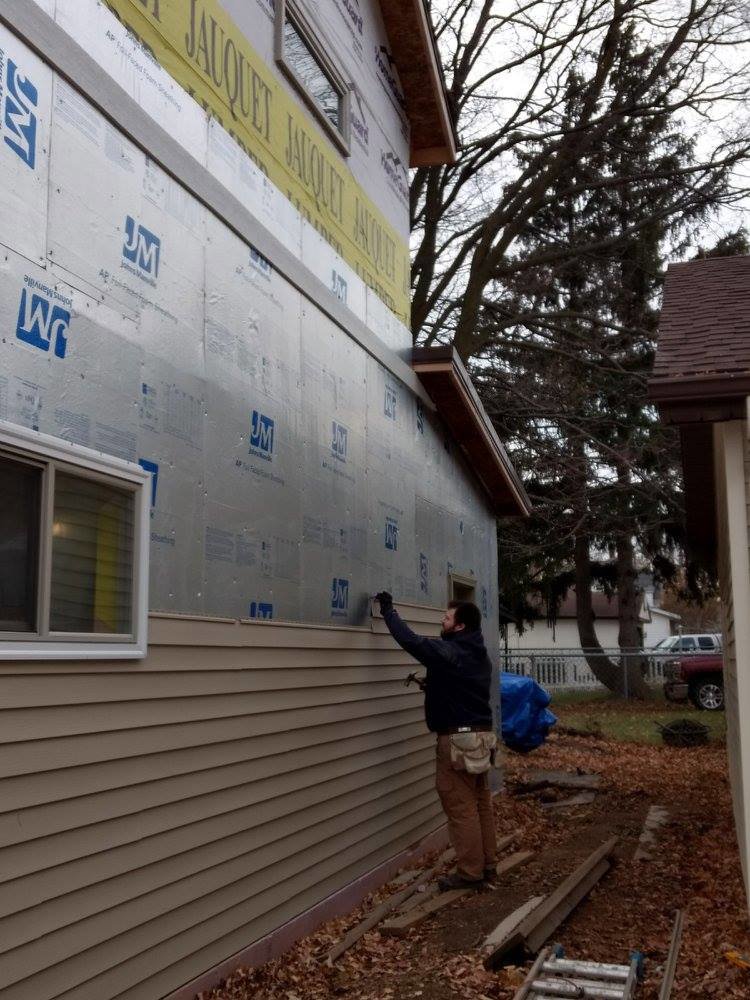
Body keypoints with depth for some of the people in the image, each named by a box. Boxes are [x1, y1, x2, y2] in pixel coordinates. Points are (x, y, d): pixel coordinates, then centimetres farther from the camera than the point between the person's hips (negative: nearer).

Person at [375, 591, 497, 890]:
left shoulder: (449, 652, -17)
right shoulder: (479, 655, 12)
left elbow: (411, 640, -19)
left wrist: (388, 610, -9)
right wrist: (432, 681, 13)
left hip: (457, 738, -9)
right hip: (482, 734, 9)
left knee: (461, 807, -2)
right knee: (480, 803, 15)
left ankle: (470, 872, 4)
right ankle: (487, 863, 22)